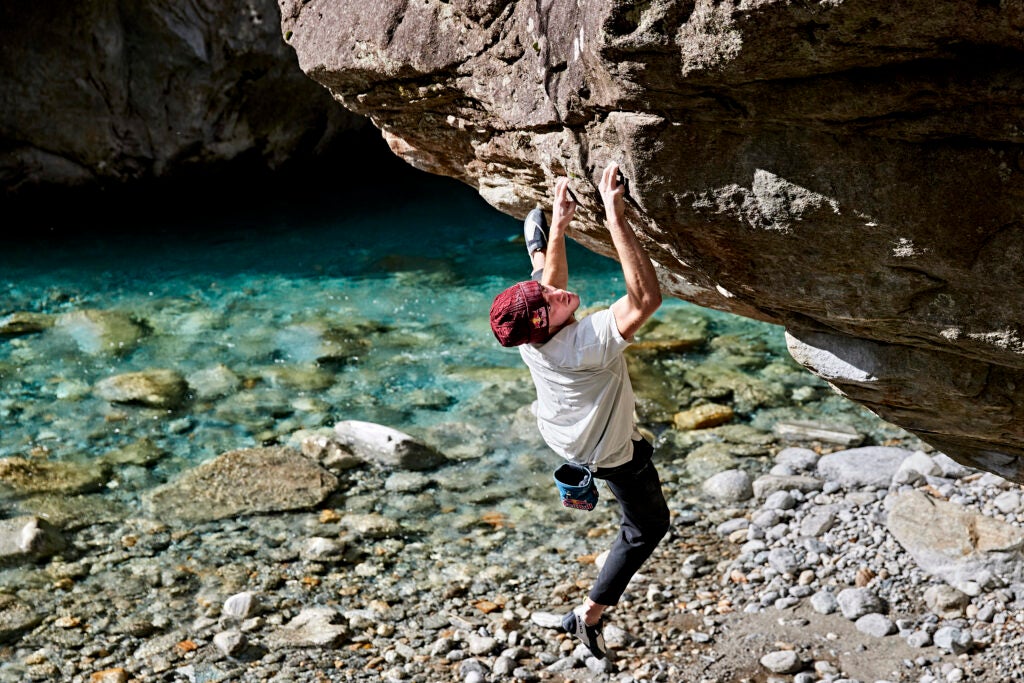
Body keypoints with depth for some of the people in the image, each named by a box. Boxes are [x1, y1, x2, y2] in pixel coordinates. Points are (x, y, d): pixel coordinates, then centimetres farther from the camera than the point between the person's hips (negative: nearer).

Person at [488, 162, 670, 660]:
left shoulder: (529, 336, -27)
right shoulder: (586, 344, -47)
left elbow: (553, 285, -6)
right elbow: (647, 298, -53)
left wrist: (560, 224, -7)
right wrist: (616, 217, -53)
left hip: (559, 433, 6)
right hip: (612, 455, -6)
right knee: (647, 526, 19)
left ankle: (539, 240, 49)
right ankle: (590, 615, 26)